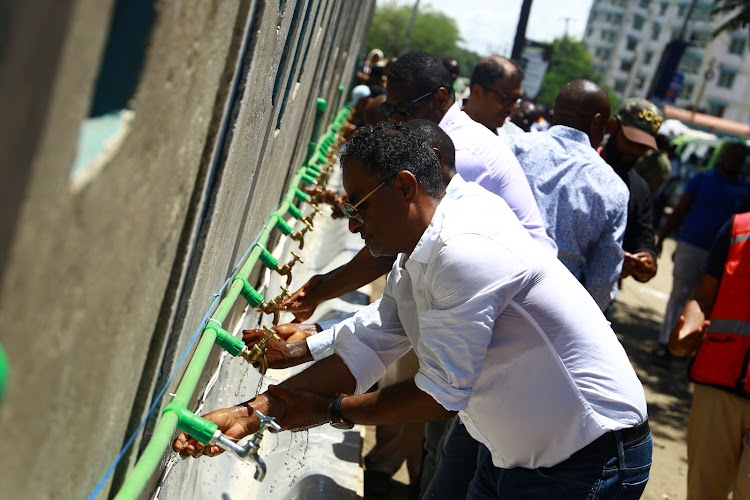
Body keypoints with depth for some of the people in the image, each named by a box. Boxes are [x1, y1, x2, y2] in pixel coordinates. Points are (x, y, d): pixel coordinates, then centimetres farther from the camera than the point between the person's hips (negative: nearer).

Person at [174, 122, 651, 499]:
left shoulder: (466, 248, -26)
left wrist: (328, 411, -12)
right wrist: (251, 411, -8)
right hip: (517, 455, 8)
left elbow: (442, 393, -24)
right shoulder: (413, 264, 6)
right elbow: (361, 353, 0)